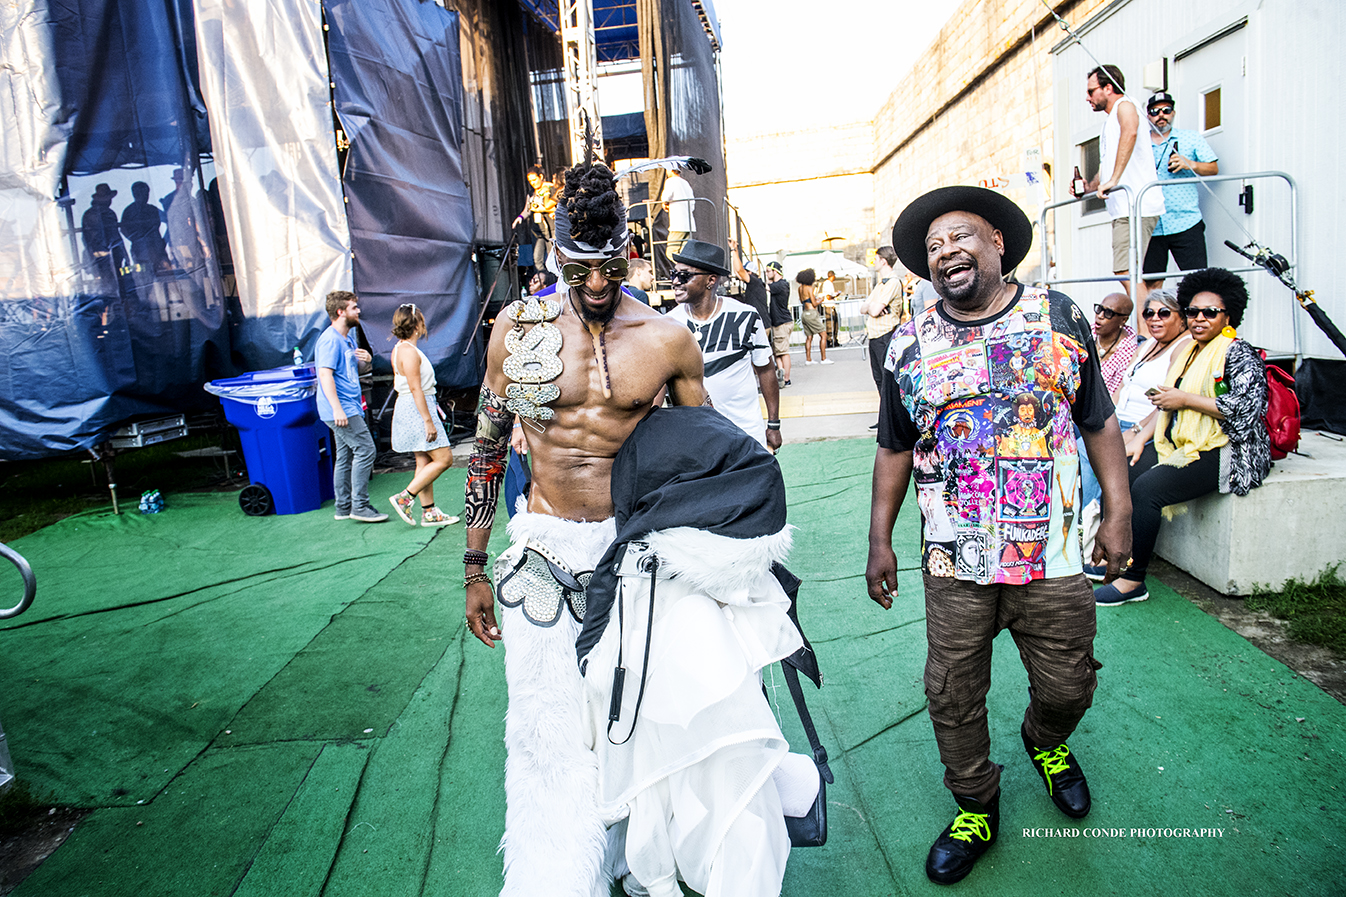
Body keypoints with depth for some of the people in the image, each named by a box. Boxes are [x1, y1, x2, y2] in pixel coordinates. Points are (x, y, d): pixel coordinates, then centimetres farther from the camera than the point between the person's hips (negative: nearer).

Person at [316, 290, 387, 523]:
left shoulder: (348, 337, 18)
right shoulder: (330, 340, -13)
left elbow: (357, 370, 27)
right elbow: (325, 374, -21)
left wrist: (367, 360, 3)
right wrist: (337, 408, -28)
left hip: (349, 409, 10)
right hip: (341, 410, -10)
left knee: (346, 456, 12)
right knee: (365, 450, -12)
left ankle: (344, 508, 18)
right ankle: (360, 506, -7)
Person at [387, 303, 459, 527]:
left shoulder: (401, 349, 13)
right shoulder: (409, 352, -18)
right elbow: (415, 388, -22)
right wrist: (428, 420, -22)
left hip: (409, 409, 10)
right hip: (417, 409, -10)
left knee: (425, 461, 11)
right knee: (444, 458, -6)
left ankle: (429, 512, 14)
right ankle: (405, 498, -3)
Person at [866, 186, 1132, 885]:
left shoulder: (1059, 317, 0)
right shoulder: (909, 346, 1)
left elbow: (1100, 421, 6)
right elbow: (894, 450, 8)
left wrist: (1119, 513, 2)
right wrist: (880, 541, 7)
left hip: (1052, 556, 0)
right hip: (953, 565, 0)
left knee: (1067, 689, 14)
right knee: (952, 697, 9)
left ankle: (1045, 744, 50)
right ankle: (975, 811, 33)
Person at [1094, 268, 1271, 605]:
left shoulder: (1237, 353, -8)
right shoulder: (1186, 351, 16)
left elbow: (1247, 406, -21)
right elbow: (1168, 407, 19)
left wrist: (1185, 399, -17)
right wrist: (1142, 436, 5)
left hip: (1227, 451, -8)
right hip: (1183, 443, 8)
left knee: (1147, 487, -27)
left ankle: (1133, 580, -20)